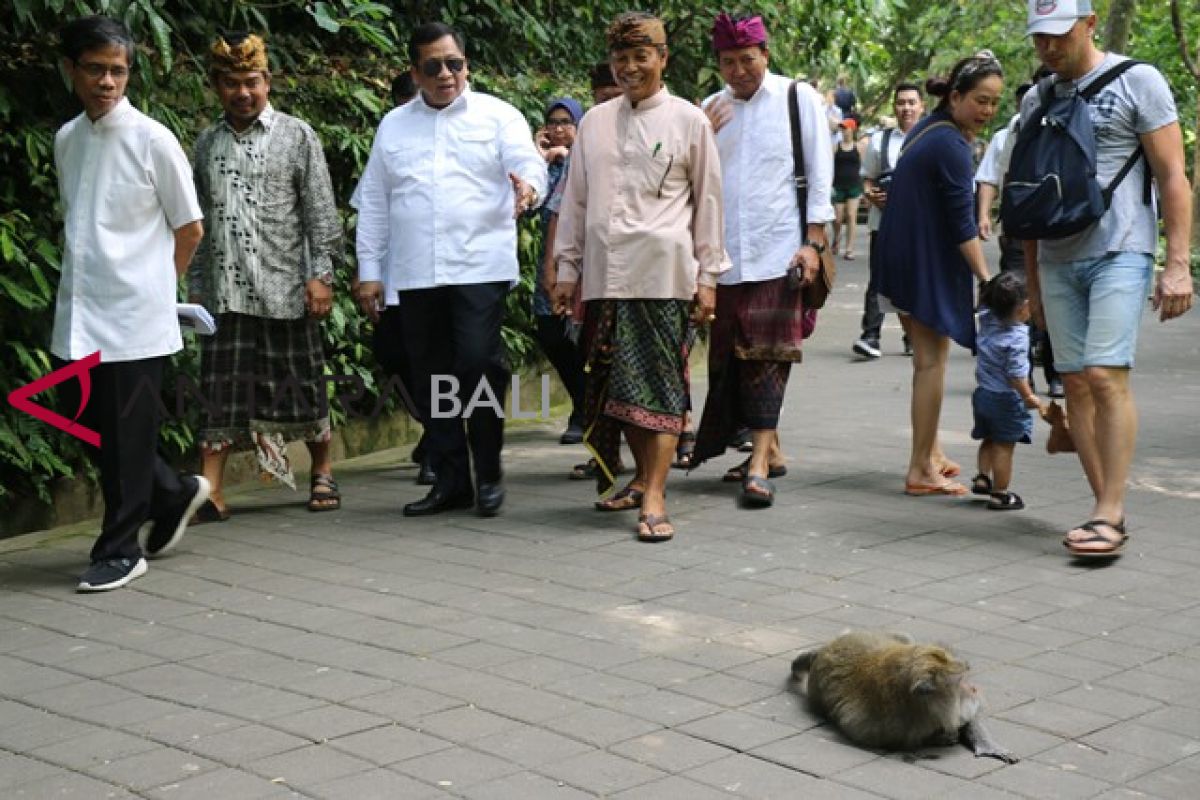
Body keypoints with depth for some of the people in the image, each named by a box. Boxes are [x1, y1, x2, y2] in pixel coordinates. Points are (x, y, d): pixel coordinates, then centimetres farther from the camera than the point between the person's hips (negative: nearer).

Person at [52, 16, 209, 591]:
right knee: (83, 423, 10)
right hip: (77, 313, 6)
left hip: (134, 315, -6)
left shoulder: (153, 141, -7)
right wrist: (91, 272, 12)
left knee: (128, 435, 0)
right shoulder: (66, 140, 9)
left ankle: (121, 549, 13)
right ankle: (174, 493, 30)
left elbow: (190, 229, 0)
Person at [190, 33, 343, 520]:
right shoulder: (207, 144, 12)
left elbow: (321, 213, -2)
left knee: (301, 385, 6)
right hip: (226, 292, 3)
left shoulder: (296, 136, 1)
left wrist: (321, 274, -10)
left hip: (285, 289, -3)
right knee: (220, 392, -2)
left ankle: (322, 473, 24)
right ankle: (211, 494, -2)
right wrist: (197, 286, 13)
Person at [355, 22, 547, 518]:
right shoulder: (393, 126, 15)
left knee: (479, 363, -14)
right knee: (432, 377, 6)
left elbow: (528, 163, -9)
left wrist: (528, 188, -33)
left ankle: (488, 474, 2)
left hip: (481, 267, -4)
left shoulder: (497, 116, 6)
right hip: (414, 273, 4)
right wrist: (369, 269, 10)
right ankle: (450, 480, 15)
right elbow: (373, 203, 16)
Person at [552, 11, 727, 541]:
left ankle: (654, 500, -7)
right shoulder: (595, 121, 12)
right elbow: (576, 199, 16)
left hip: (662, 273, -4)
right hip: (604, 274, 4)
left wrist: (708, 275, 1)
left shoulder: (688, 121, 3)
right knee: (613, 386, 7)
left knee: (656, 384, -7)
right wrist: (567, 268, 12)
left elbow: (707, 201, 4)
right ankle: (643, 477, 23)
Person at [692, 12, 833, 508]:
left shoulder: (798, 98, 2)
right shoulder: (711, 109, 11)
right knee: (731, 353, 7)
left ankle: (760, 463, -11)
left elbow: (820, 172, 0)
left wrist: (813, 241, -7)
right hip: (725, 252, 5)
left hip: (778, 246, -4)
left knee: (766, 352, -9)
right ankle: (770, 449, 20)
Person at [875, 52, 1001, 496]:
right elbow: (962, 224, -18)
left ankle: (931, 453, 28)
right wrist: (986, 279, -15)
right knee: (932, 360, -5)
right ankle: (921, 469, -2)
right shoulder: (951, 145, -18)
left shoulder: (928, 129, 11)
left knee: (928, 357, 18)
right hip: (930, 263, -10)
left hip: (904, 256, 10)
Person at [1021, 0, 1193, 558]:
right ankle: (1107, 508, 8)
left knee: (1106, 375, -16)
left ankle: (1110, 514, -12)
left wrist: (1177, 264, -12)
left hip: (1120, 252, -5)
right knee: (1075, 383, 2)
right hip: (1058, 259, 6)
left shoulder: (1137, 81, -1)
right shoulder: (1036, 100, 15)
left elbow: (1172, 177, -5)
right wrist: (1031, 278, 17)